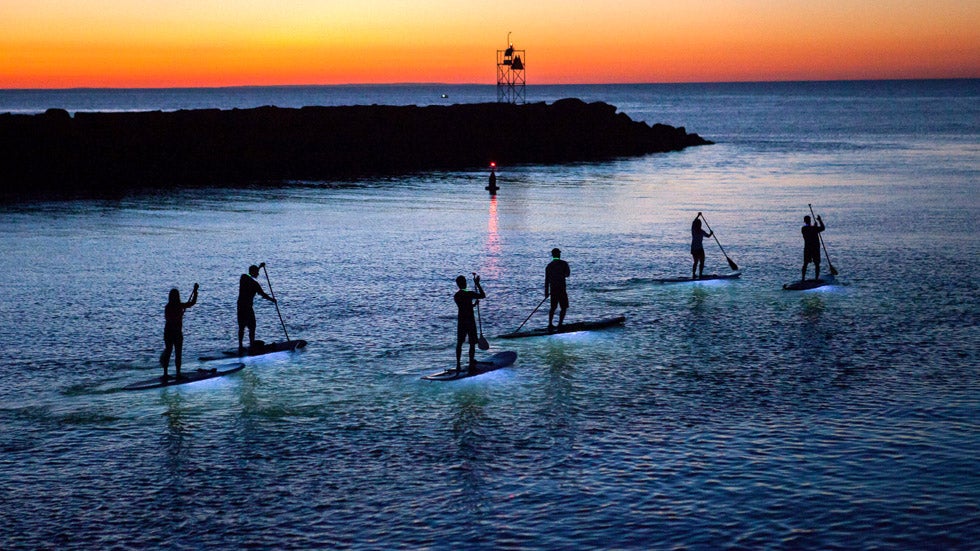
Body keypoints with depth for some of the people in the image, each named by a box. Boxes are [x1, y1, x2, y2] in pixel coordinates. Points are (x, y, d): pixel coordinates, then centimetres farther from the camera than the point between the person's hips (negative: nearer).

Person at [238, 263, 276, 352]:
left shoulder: (243, 277, 4)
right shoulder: (254, 284, -15)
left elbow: (252, 275, 26)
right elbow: (263, 295, -10)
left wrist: (259, 266, 29)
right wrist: (272, 299, 5)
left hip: (240, 306, 7)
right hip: (247, 307, -7)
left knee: (241, 327, 13)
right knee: (252, 327, 0)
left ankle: (240, 346, 17)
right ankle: (252, 346, 0)